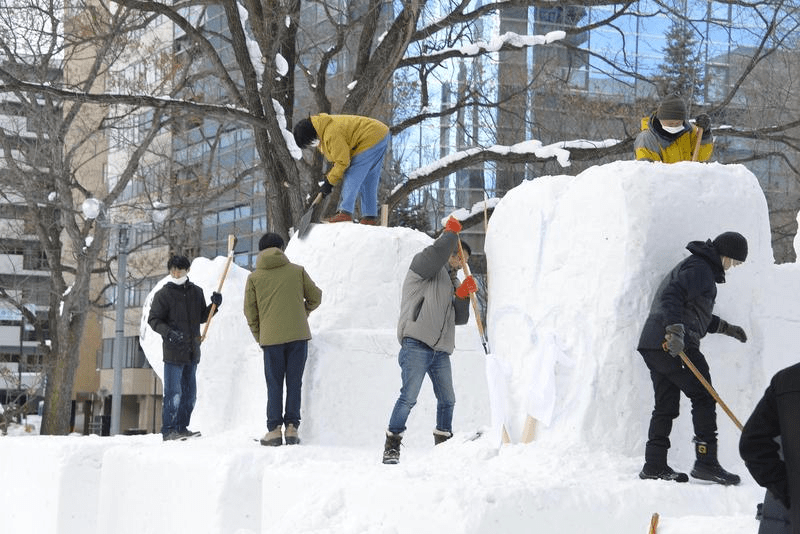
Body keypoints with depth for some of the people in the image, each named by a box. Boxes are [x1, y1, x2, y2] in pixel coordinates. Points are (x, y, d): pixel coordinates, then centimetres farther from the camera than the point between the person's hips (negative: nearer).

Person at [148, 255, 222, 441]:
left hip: (192, 352, 6)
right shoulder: (163, 294, -3)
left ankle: (182, 428, 20)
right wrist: (168, 332, -21)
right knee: (173, 394, -9)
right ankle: (168, 430, -5)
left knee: (189, 394, 11)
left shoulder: (196, 292, 13)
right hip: (173, 351, -6)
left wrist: (214, 305, 3)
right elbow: (153, 319, -5)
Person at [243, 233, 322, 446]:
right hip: (298, 335, 0)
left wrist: (259, 337, 16)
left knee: (274, 384, 7)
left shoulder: (254, 277, 3)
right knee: (294, 382, 7)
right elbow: (315, 297, 11)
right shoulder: (297, 271, 4)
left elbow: (250, 311, 4)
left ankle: (274, 429, 1)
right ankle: (292, 427, 5)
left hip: (270, 339, 0)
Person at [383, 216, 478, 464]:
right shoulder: (423, 266, 5)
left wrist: (462, 296, 2)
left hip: (441, 351, 8)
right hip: (417, 346, -8)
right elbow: (438, 252, -18)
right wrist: (451, 232, -1)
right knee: (408, 397, -14)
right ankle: (392, 446, -8)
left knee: (447, 400, 9)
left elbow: (460, 318, 20)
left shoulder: (453, 281, 26)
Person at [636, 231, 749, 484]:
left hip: (654, 345, 10)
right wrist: (675, 330, -35)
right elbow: (673, 296, -22)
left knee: (665, 406, 9)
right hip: (674, 345, -10)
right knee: (703, 397, -7)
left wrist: (726, 328, 43)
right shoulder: (699, 269, -6)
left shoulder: (700, 268, 28)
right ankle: (706, 461, -11)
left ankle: (654, 465, 8)